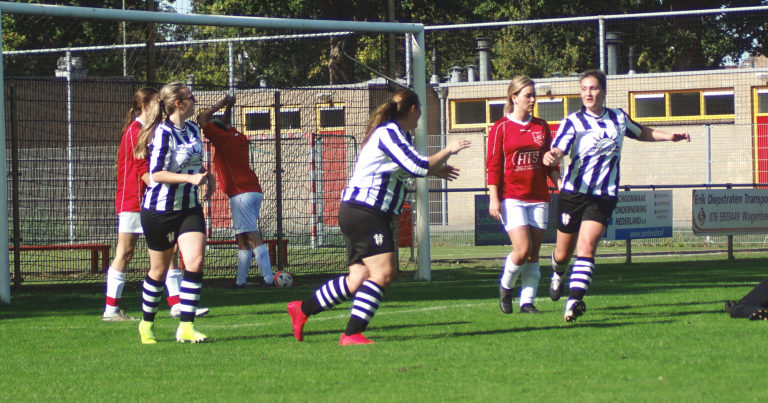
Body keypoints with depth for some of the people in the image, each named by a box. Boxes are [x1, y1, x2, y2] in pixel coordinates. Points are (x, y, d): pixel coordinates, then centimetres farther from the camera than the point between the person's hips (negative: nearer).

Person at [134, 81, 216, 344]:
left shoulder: (193, 130, 7)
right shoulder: (163, 133, -16)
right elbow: (156, 174, -22)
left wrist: (206, 176, 4)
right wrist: (190, 178, -30)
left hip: (189, 207, 6)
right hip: (160, 210, -6)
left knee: (196, 260, -12)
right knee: (159, 269, 6)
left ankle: (186, 327, -9)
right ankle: (147, 324, 26)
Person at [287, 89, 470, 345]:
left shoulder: (395, 133, 17)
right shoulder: (389, 133, -15)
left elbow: (407, 167, 34)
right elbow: (418, 167, -20)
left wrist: (434, 170, 32)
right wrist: (448, 151, -7)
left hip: (357, 211, 10)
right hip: (364, 211, -10)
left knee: (359, 279, 9)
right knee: (382, 271, -16)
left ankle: (302, 309, 18)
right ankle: (352, 334, -18)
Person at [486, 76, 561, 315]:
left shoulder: (541, 127, 12)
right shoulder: (501, 128, -1)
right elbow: (493, 165, -3)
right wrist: (494, 199, -9)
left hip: (538, 197, 4)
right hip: (511, 198, -4)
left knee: (533, 254, 1)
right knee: (522, 249, -15)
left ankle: (527, 302, 8)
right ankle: (505, 287, 11)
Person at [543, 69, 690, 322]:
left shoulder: (618, 118, 6)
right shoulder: (573, 122, -6)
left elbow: (640, 133, 28)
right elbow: (558, 150, -20)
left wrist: (669, 137, 17)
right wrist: (550, 157, -43)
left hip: (603, 196, 1)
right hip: (573, 194, -1)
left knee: (587, 246, -18)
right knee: (563, 252, 10)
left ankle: (575, 300, -24)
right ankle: (558, 275, 45)